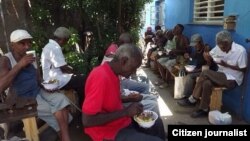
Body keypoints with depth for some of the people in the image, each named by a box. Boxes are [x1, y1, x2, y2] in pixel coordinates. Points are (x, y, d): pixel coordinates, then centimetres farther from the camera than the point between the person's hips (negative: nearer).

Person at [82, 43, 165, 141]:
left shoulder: (113, 74, 1)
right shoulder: (100, 77, -27)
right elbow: (87, 120, -28)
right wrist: (126, 112, -24)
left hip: (122, 122, 9)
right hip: (109, 132, -9)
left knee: (157, 126, 19)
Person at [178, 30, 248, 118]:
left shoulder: (241, 50, -16)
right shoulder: (218, 48, -2)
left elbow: (243, 69, -11)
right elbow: (210, 63, 8)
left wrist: (226, 65, -21)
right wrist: (208, 58, -15)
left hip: (232, 79, -5)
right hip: (220, 76, 5)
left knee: (205, 73, -25)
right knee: (207, 83, -27)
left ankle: (192, 100, -12)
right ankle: (204, 109, -12)